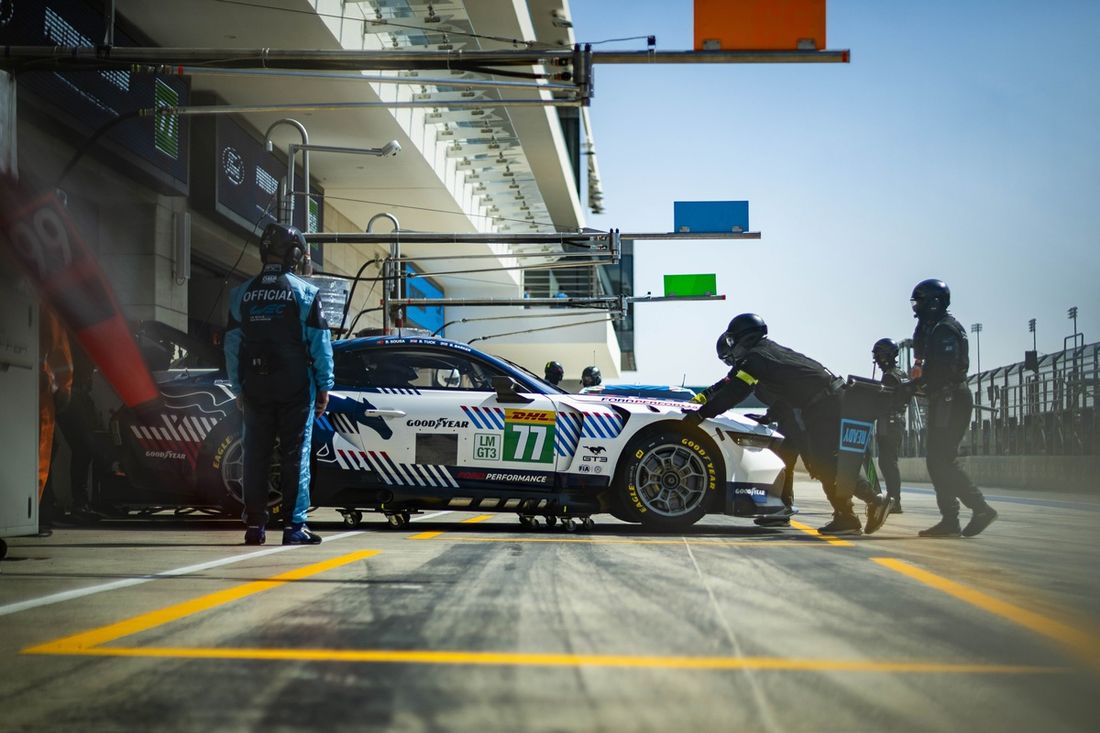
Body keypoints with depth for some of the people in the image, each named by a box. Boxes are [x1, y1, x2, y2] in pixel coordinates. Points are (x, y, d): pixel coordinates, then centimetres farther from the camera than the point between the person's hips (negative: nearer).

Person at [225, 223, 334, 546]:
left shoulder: (242, 294, 6)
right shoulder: (305, 293, -4)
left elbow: (232, 344, 8)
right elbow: (320, 343, -5)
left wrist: (239, 388, 14)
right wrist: (324, 385, 2)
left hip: (255, 386, 3)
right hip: (295, 386, -3)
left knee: (255, 455, 8)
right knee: (295, 455, 1)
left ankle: (255, 526, 9)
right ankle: (294, 525, -1)